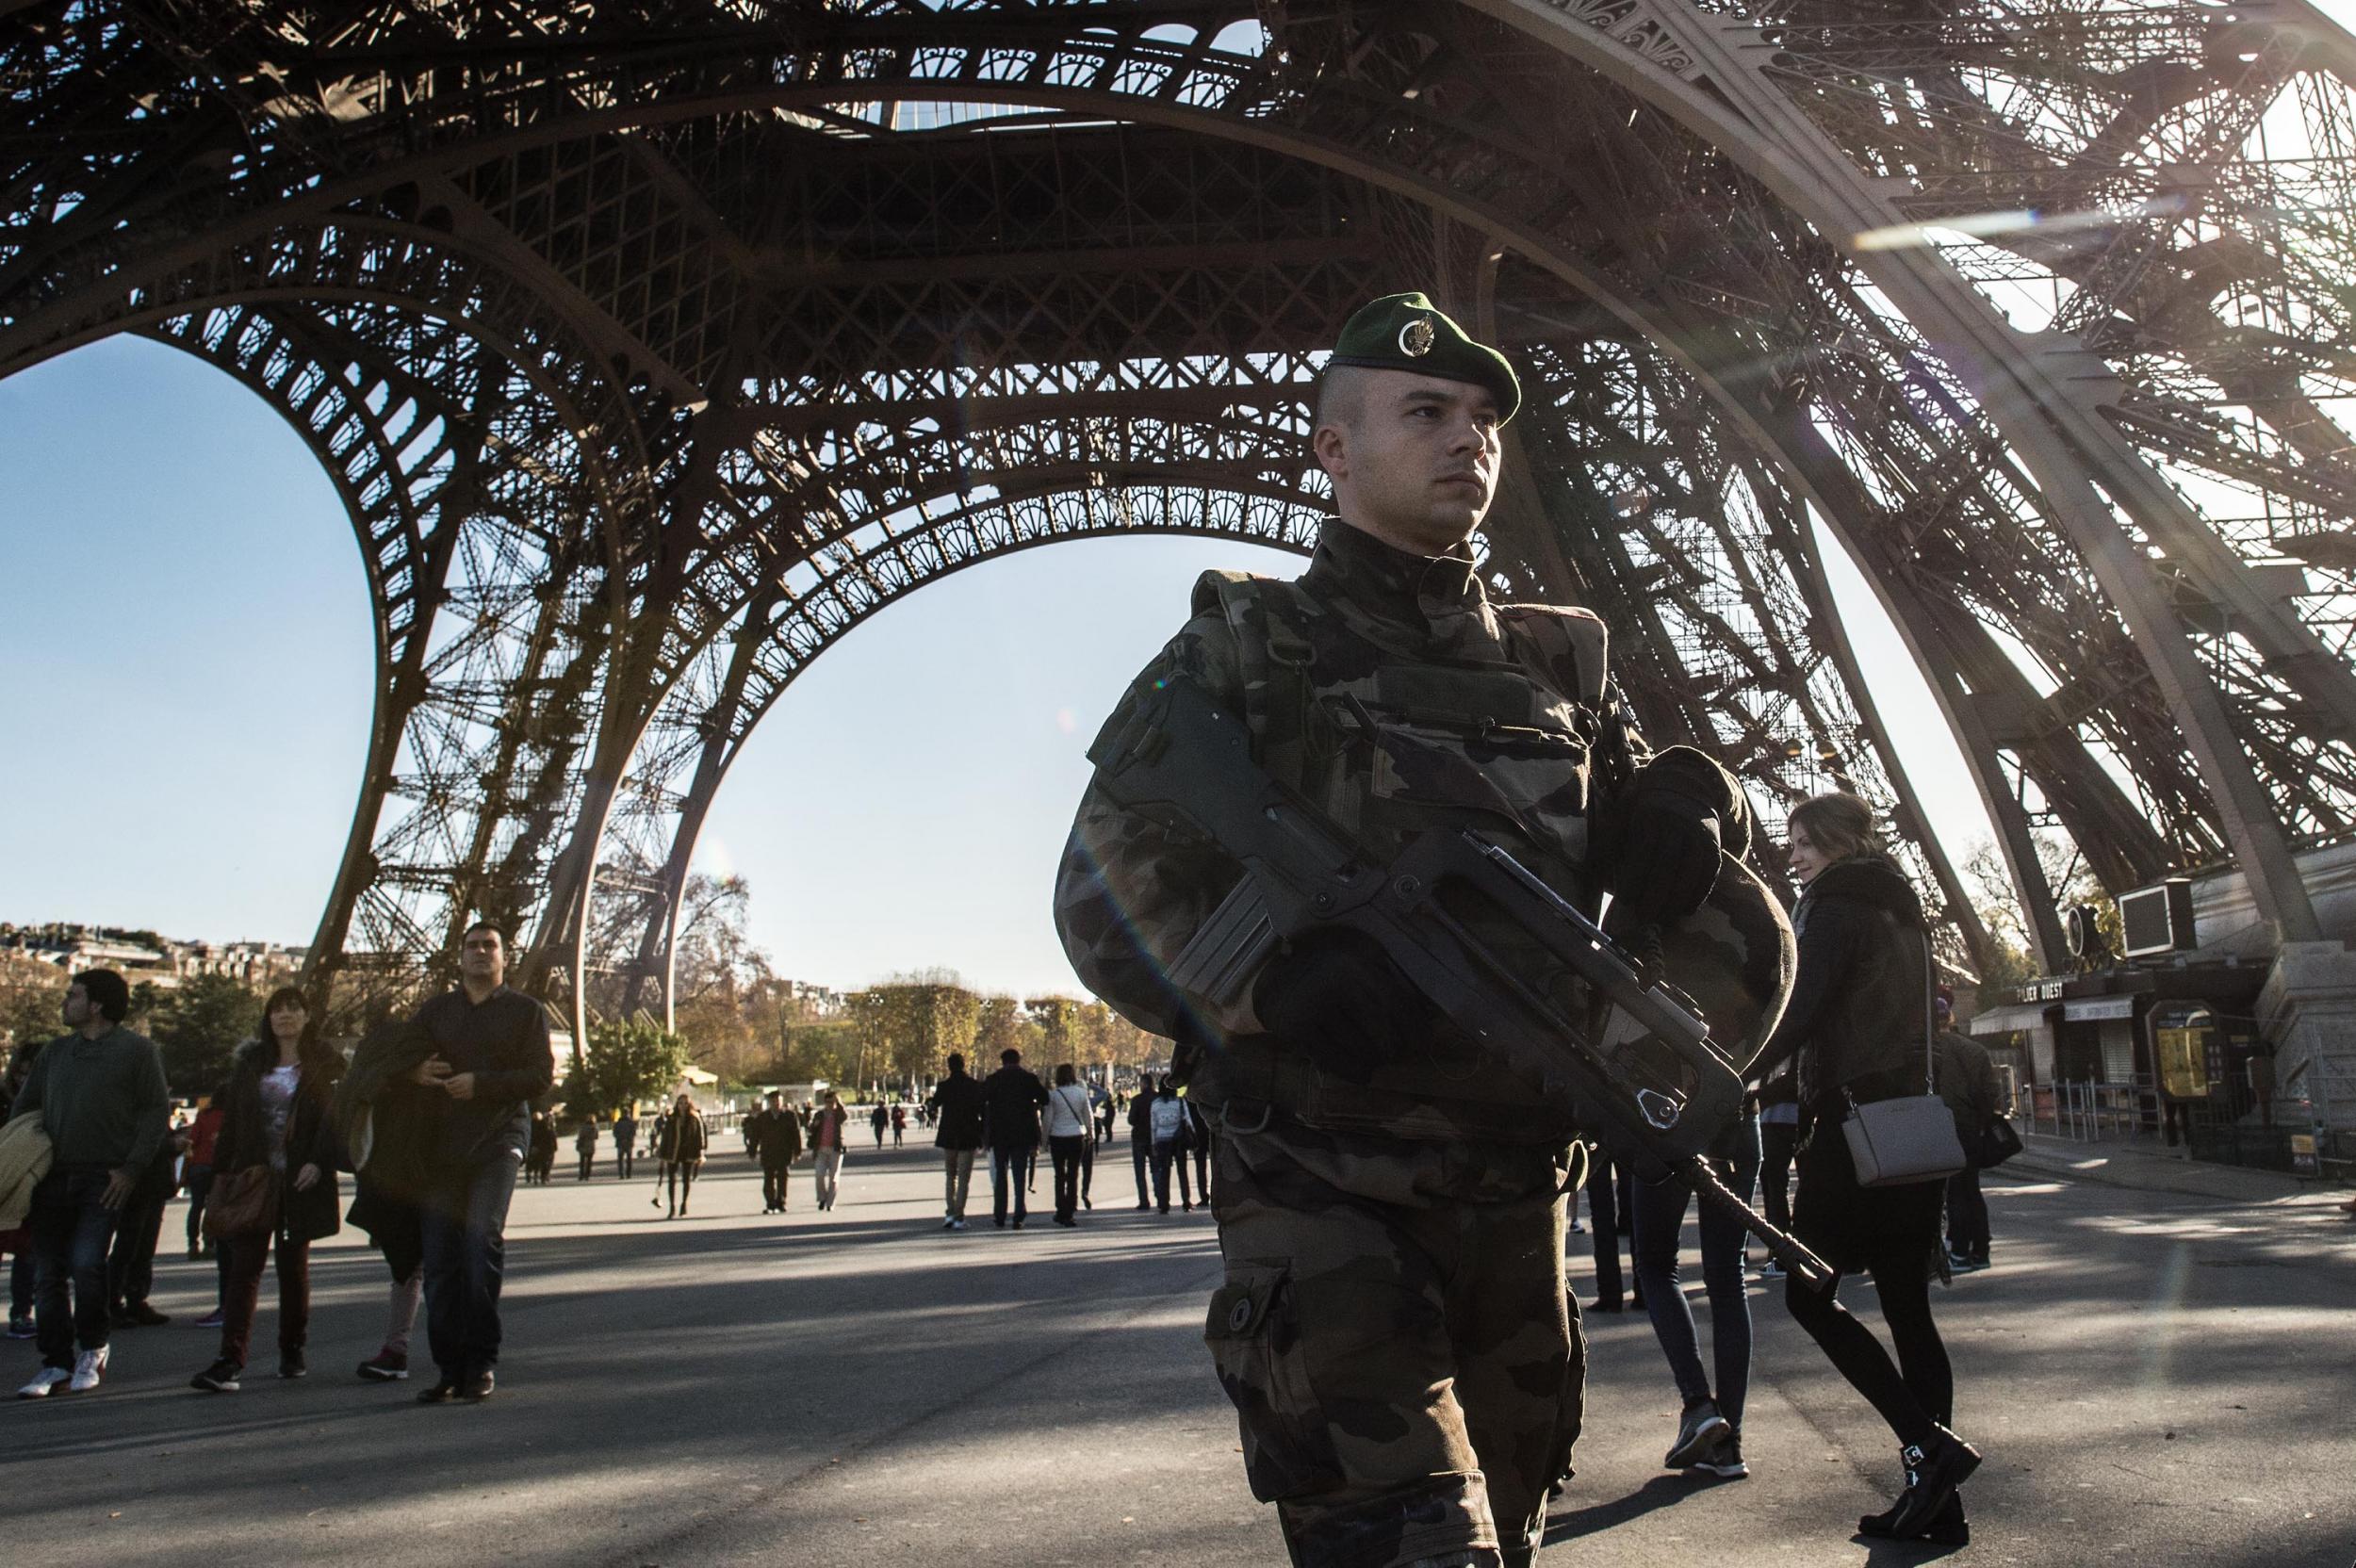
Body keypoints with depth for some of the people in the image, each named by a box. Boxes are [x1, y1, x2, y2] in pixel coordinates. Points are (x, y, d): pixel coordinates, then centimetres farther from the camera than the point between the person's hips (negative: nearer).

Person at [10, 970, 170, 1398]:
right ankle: (56, 1364, 13)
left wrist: (132, 1168, -11)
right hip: (53, 1179, 5)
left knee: (87, 1264, -14)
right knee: (48, 1274, 4)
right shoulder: (55, 1052, 17)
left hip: (105, 1180, -5)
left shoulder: (138, 1050, 0)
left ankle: (92, 1349, 8)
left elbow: (156, 1110, -3)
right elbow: (23, 1107, 21)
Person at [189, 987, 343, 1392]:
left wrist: (317, 1163, -19)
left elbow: (334, 1116, -7)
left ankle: (292, 1351, 21)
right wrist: (224, 1171, 6)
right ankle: (230, 1359, -9)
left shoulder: (324, 1063, 0)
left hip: (300, 1181, -2)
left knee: (294, 1265, 7)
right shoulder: (250, 1062, 11)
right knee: (244, 1265, -5)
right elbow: (231, 1119, 11)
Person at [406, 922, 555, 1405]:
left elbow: (542, 1076, -2)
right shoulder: (436, 1010, 20)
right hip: (442, 1145, 4)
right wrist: (416, 1073, -5)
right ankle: (451, 1369, 9)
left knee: (483, 1236, -18)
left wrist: (482, 1084, -14)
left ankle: (482, 1362, -9)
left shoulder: (526, 1011, 9)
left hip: (498, 1142, -4)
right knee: (439, 1259, 1)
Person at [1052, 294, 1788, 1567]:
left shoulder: (1558, 665, 12)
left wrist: (1691, 811, -8)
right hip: (1326, 1210, -5)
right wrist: (1275, 987, -24)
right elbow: (1105, 887, -7)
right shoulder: (1248, 647, 1)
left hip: (1515, 1205, 5)